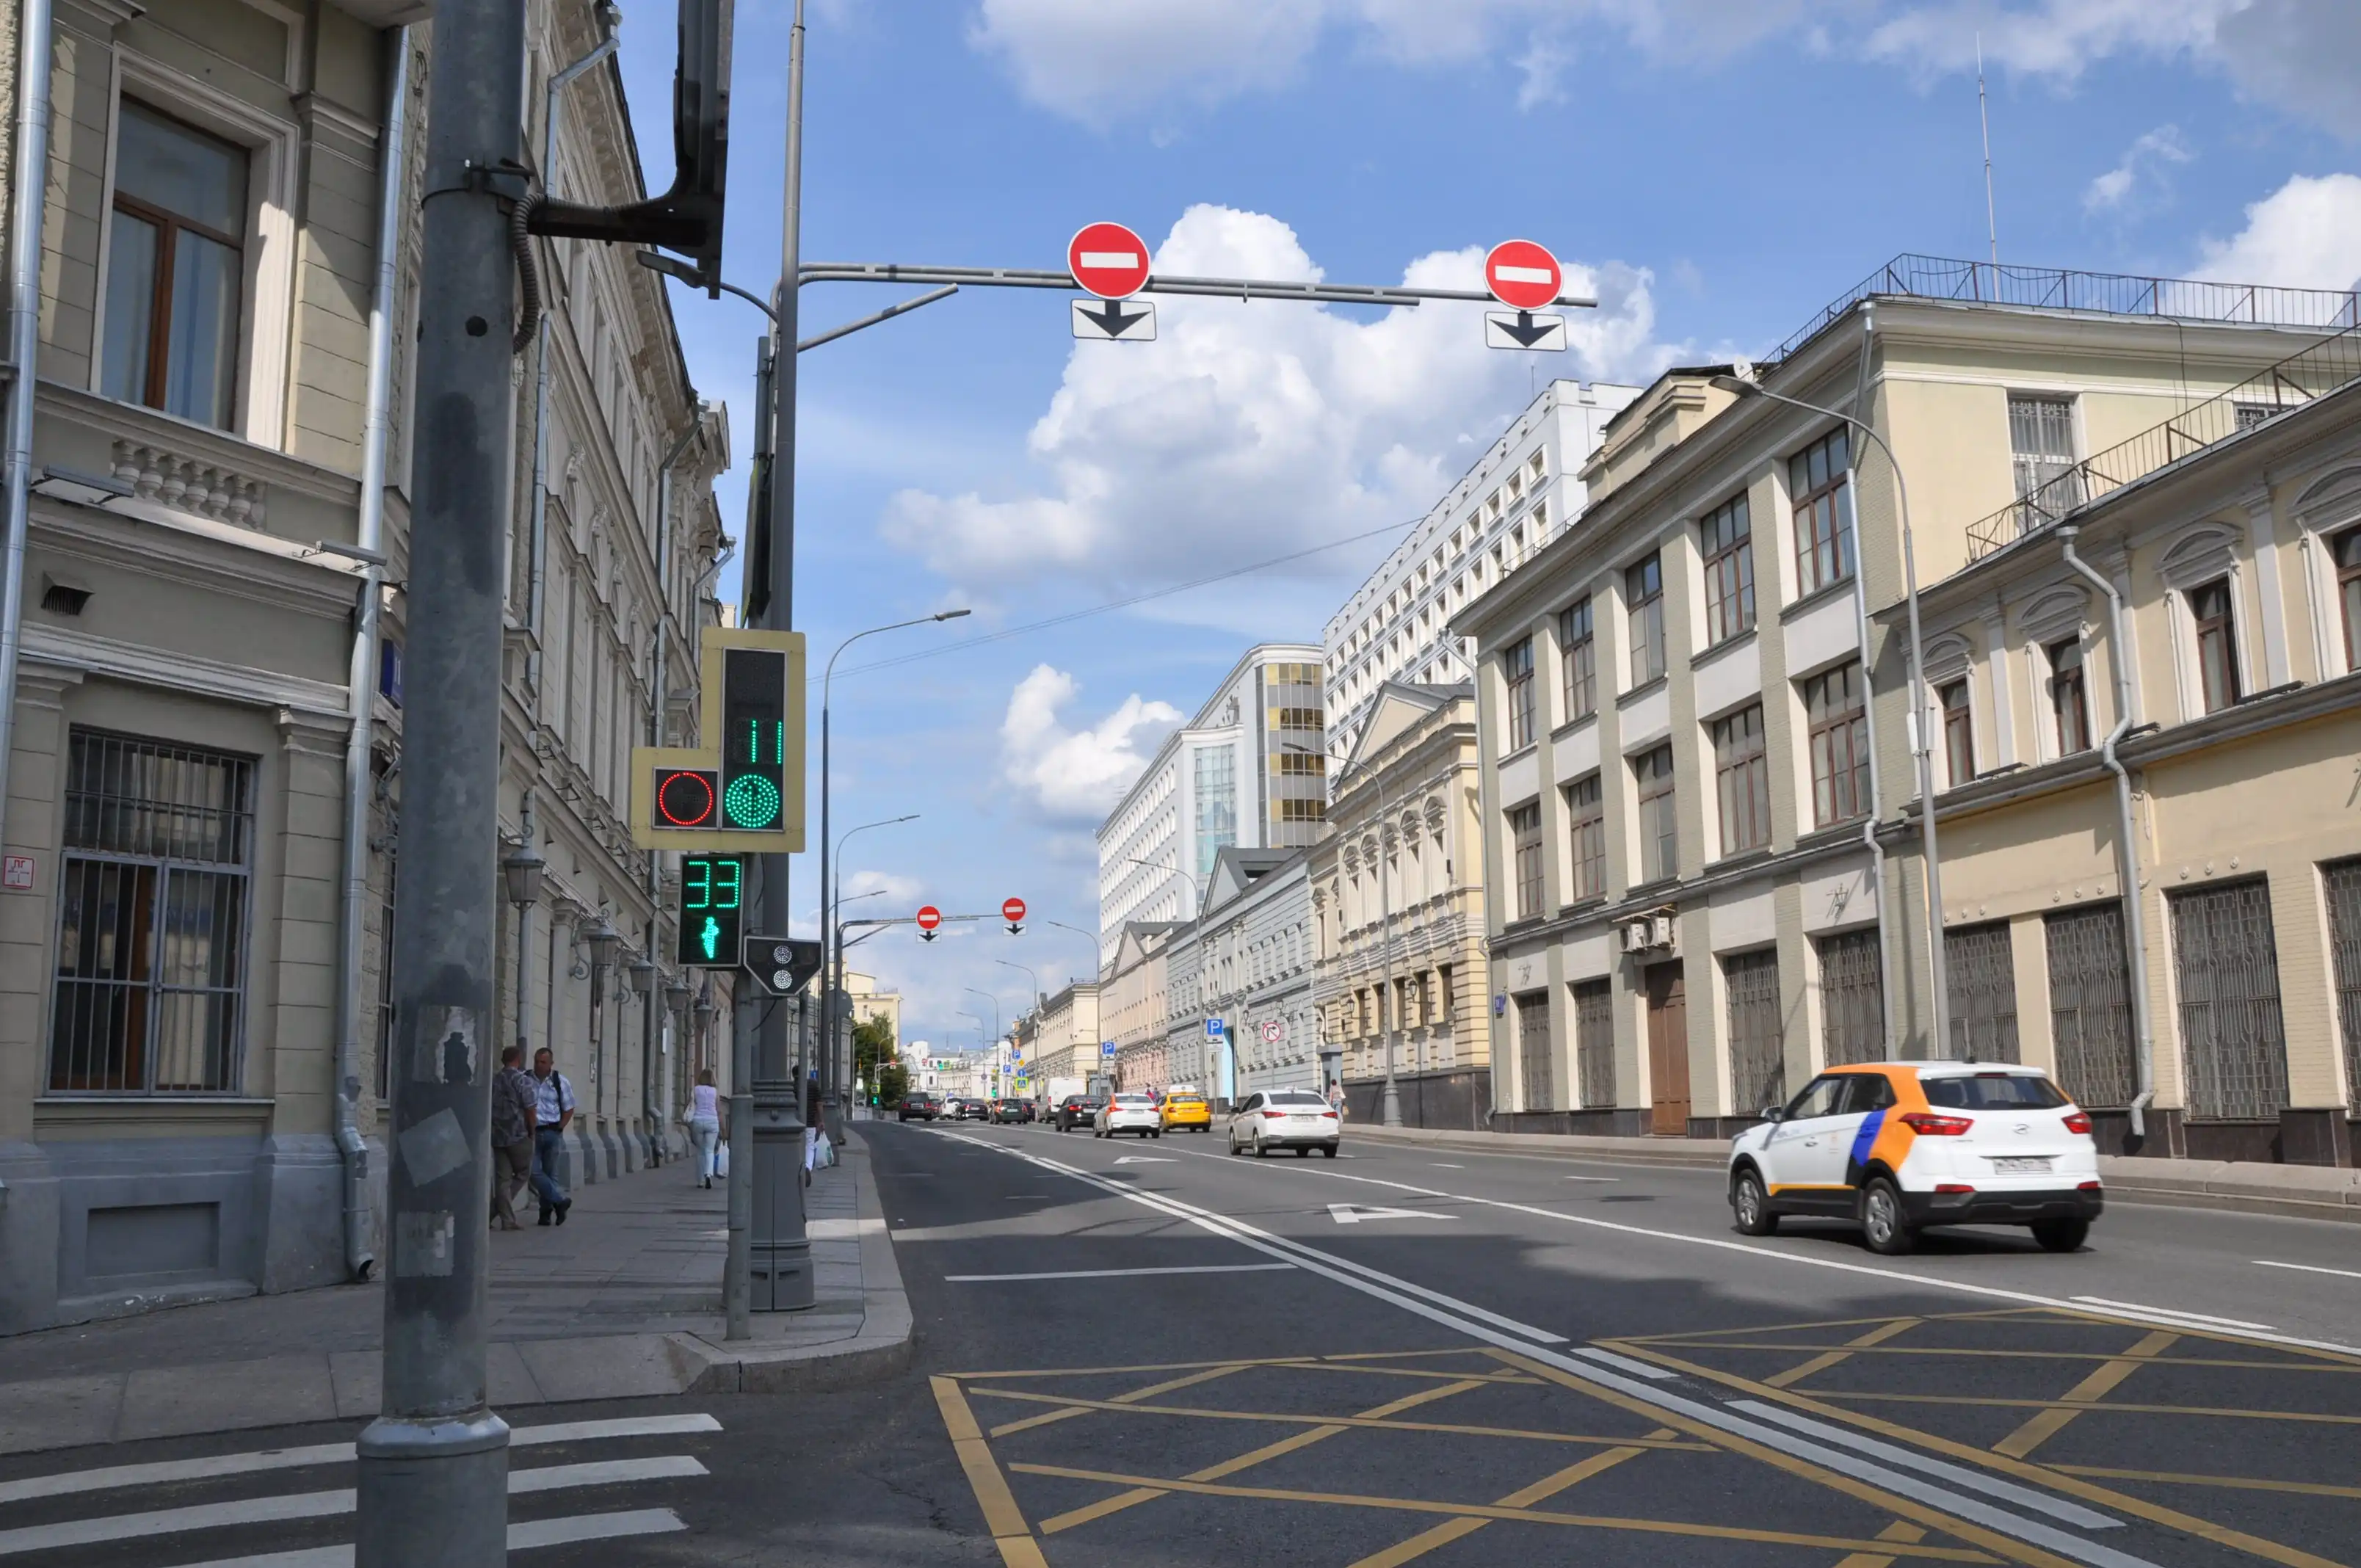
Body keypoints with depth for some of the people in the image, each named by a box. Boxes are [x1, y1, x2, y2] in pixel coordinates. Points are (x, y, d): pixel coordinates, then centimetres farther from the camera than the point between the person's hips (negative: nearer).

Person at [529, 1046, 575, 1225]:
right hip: (532, 1132, 0)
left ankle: (546, 1211, 13)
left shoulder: (560, 1082, 2)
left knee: (550, 1173, 6)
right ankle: (560, 1200, -3)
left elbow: (569, 1109, 8)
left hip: (552, 1133, 0)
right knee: (534, 1172, -11)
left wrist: (558, 1129, -1)